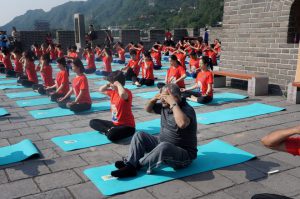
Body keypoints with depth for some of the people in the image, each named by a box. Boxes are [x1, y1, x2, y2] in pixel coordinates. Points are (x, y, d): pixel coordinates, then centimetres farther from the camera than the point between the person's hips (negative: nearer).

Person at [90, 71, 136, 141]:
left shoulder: (127, 93, -20)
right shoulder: (113, 92, 7)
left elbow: (122, 94, -47)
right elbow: (101, 90, 23)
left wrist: (118, 84, -28)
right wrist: (108, 84, 5)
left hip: (127, 126, -9)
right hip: (115, 123, 9)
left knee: (111, 135, -38)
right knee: (92, 122, 9)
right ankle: (108, 130, -11)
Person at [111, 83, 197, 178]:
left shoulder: (187, 109, -20)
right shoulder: (164, 106, 4)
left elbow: (182, 124, -44)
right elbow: (148, 109, 20)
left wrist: (173, 103, -35)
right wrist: (154, 99, -2)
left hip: (184, 154, -8)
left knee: (164, 147, -40)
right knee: (139, 136, 1)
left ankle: (138, 164, -17)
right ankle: (129, 166, -17)